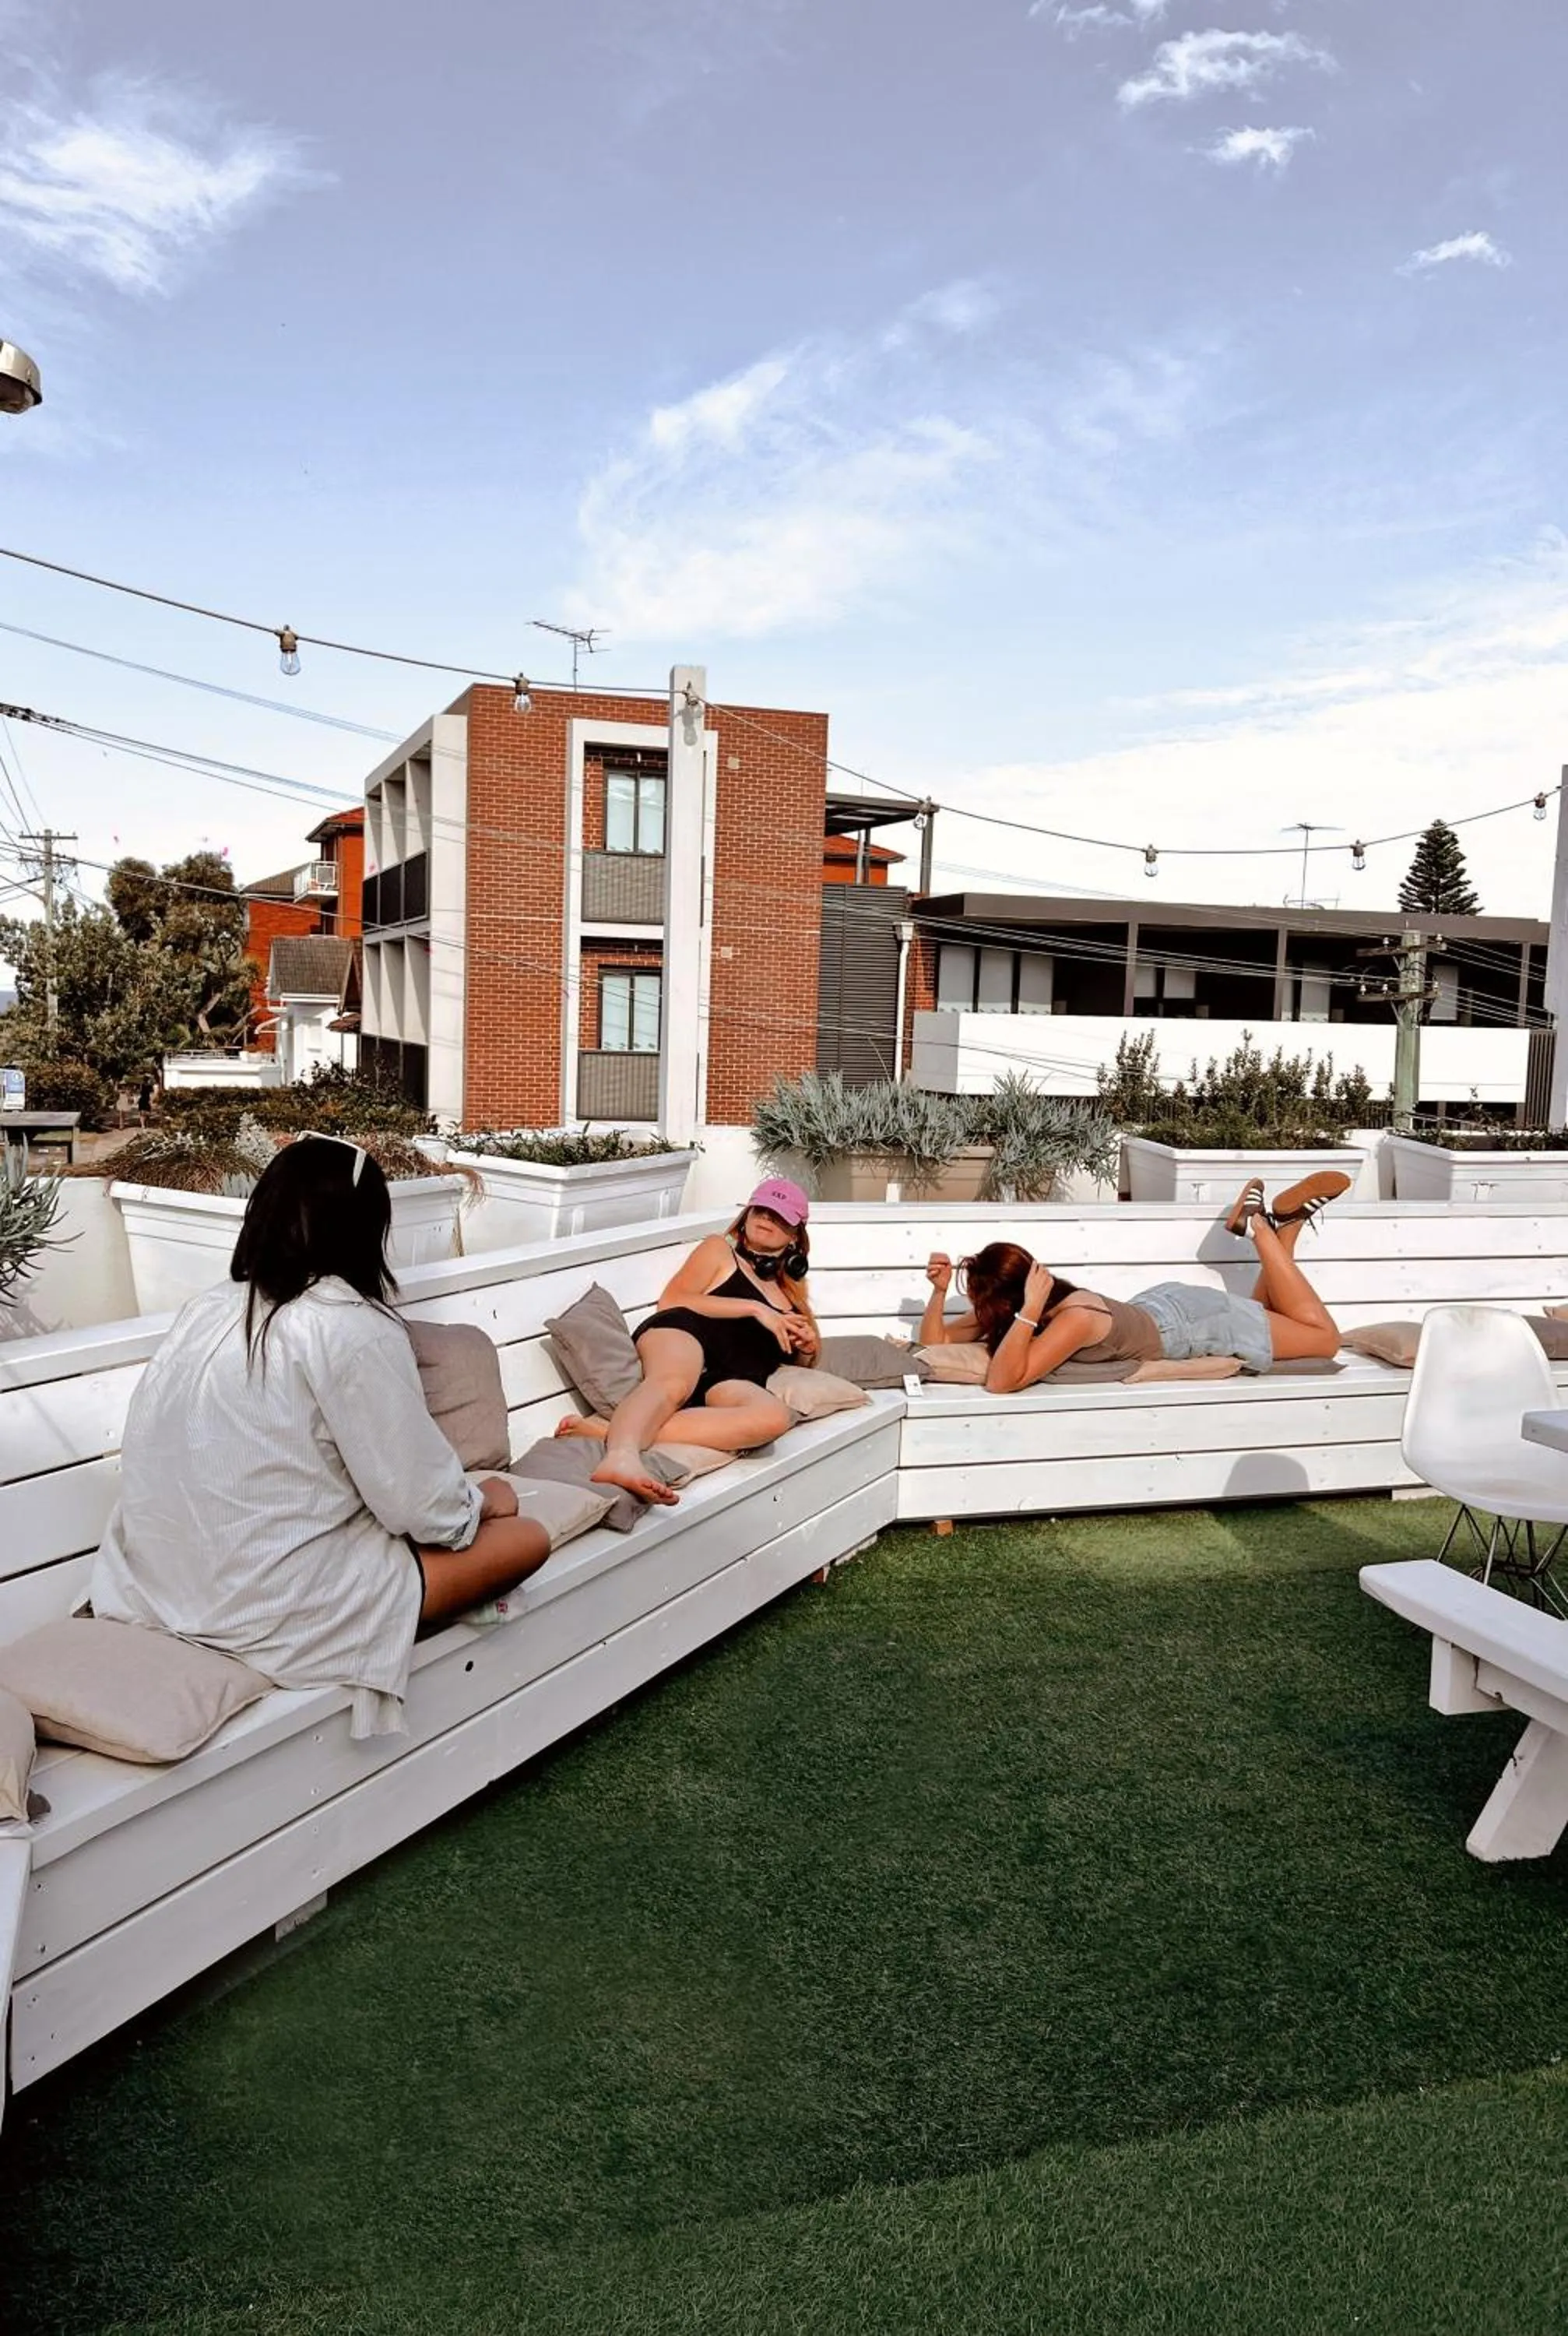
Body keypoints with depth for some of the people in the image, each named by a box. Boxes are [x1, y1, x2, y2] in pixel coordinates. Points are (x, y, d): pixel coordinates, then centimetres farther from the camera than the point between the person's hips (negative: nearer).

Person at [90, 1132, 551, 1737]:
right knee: (525, 1538, 4)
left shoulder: (207, 1308, 5)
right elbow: (419, 1503, -13)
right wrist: (480, 1503, 9)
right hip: (268, 1613, -8)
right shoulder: (352, 1328, -17)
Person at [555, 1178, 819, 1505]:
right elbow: (672, 1301, 6)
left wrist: (807, 1346, 16)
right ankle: (621, 1454, -72)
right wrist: (755, 1309, 0)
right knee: (673, 1383, -42)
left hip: (732, 1380, 2)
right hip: (683, 1332, -2)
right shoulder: (720, 1250, 24)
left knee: (773, 1416, -37)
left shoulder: (790, 1289, 38)